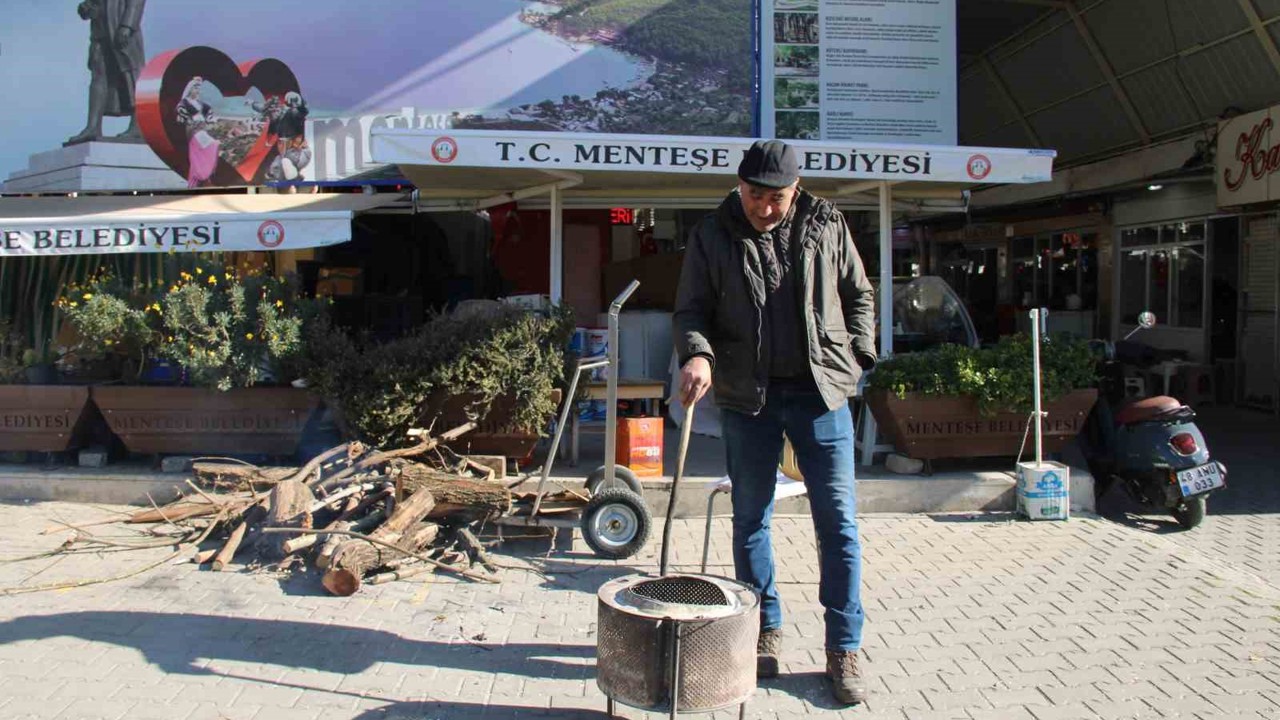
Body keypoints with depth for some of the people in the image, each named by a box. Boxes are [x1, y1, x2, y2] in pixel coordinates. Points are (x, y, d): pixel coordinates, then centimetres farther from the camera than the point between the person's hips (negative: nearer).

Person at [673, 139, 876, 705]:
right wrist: (697, 354, -18)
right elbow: (690, 309, 1)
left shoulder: (826, 225, 5)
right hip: (746, 394, 0)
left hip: (820, 390, 0)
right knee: (750, 519, 9)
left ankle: (844, 649, 12)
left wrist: (856, 356, 5)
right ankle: (766, 631, 25)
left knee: (837, 520, 1)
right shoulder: (712, 235, 2)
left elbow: (858, 295, 14)